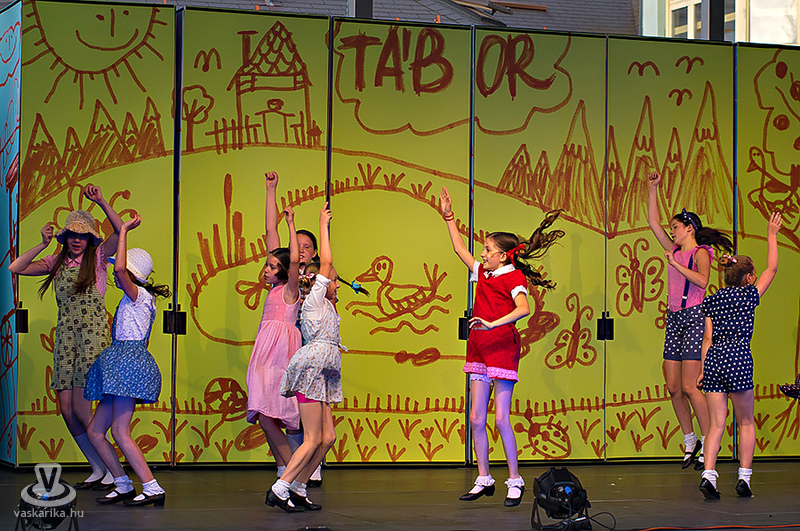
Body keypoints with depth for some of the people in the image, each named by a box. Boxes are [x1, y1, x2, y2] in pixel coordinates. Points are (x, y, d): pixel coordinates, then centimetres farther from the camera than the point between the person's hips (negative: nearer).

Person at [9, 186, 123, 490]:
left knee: (79, 406, -14)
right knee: (66, 408, -1)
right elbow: (16, 268, 9)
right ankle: (98, 469, 12)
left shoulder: (97, 257, 3)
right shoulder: (57, 263, 15)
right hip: (65, 336, 5)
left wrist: (101, 202, -21)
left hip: (92, 334, -5)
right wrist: (44, 244, 4)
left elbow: (120, 231, -13)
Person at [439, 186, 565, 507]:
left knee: (501, 419, -8)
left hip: (502, 348, -8)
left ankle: (515, 481, 0)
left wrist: (492, 323, -32)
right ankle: (484, 479, 12)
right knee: (476, 418, 5)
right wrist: (448, 216, 24)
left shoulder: (514, 277, -8)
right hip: (479, 350, 8)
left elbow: (523, 309, -24)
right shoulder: (483, 273, 14)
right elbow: (460, 249, 26)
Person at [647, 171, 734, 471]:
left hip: (695, 317, -7)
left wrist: (676, 265, -19)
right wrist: (653, 189, 14)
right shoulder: (675, 250, 16)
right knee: (673, 387, 4)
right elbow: (653, 223, 18)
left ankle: (708, 443, -4)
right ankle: (690, 441, 15)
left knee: (689, 387, -12)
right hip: (674, 319, 7)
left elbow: (702, 281, -21)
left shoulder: (700, 252, -4)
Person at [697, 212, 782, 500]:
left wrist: (703, 370, 13)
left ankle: (709, 475, -12)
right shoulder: (748, 295, 4)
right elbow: (772, 268, 14)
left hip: (713, 358, 4)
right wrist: (772, 235, 21)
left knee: (717, 424, 3)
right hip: (738, 357, -4)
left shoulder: (712, 300, 15)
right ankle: (744, 477, 6)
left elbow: (708, 339, 13)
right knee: (746, 422, 9)